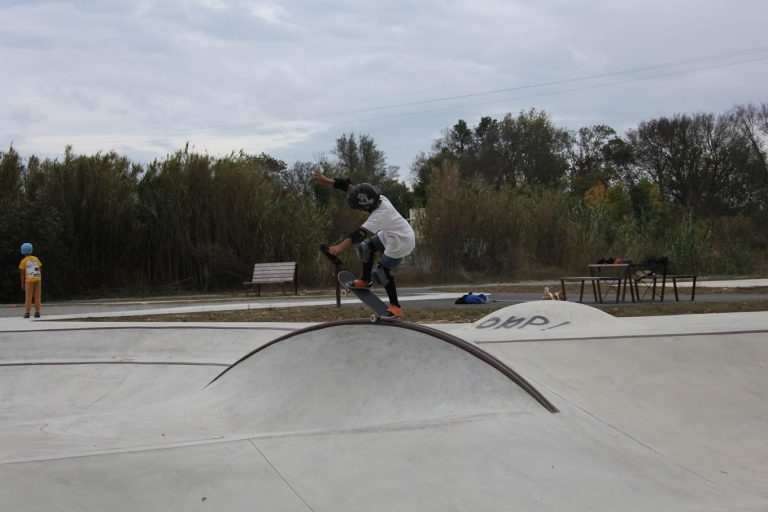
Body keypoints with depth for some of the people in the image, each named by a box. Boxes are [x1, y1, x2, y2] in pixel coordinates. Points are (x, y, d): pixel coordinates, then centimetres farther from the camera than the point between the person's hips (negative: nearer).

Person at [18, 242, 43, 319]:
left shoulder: (23, 261, -5)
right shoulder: (36, 259, 5)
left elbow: (22, 274, -5)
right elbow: (39, 270, 5)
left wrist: (22, 284, 1)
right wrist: (40, 282, 10)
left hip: (29, 281, -3)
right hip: (37, 280, 3)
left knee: (28, 297, 0)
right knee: (37, 297, 4)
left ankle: (27, 313, -5)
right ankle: (37, 313, 1)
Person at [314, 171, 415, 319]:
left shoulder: (379, 215, -36)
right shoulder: (378, 198, -14)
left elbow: (360, 234, -46)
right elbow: (349, 186, -11)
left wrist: (340, 247, -55)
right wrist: (327, 181, -15)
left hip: (401, 243, -9)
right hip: (390, 235, 9)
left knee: (381, 271, -3)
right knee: (366, 247, 15)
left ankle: (395, 307, 8)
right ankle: (366, 280, 34)